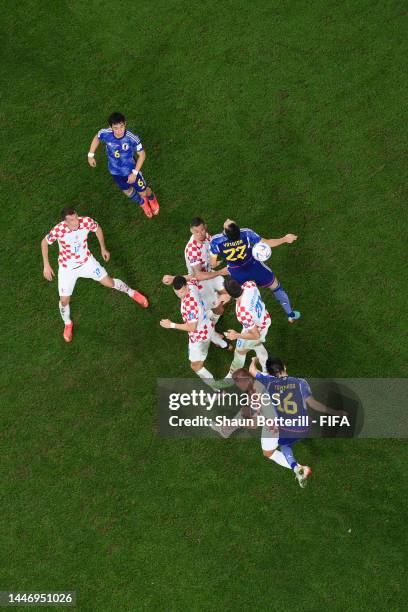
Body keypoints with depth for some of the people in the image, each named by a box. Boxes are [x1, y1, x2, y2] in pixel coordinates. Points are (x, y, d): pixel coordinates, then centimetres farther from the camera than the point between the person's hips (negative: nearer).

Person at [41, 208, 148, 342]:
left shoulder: (86, 221, -26)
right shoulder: (58, 230, -32)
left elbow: (98, 228, -1)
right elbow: (44, 242, -11)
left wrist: (103, 248, 5)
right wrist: (46, 265, -12)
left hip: (86, 261, 2)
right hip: (67, 268, -1)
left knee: (109, 282, 7)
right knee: (64, 301, 4)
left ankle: (132, 293, 38)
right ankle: (68, 324, 36)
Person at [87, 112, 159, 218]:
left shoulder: (132, 138, -34)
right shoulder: (105, 133, -26)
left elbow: (142, 155, -18)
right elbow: (97, 138, -1)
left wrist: (134, 173, -20)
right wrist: (91, 155, 1)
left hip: (131, 170, -3)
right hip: (115, 171, 3)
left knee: (143, 192, 15)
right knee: (128, 192, 26)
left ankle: (152, 199, 56)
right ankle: (142, 203, 60)